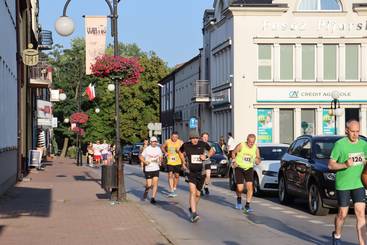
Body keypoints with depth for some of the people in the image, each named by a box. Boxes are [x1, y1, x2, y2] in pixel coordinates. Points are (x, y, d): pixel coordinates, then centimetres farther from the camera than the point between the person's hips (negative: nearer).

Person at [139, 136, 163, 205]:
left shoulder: (158, 149, 7)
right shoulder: (147, 149, -5)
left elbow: (160, 157, 19)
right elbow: (141, 157, 0)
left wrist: (160, 161, -1)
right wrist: (144, 162, -17)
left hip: (156, 169, 3)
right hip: (148, 169, -3)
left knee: (155, 183, -7)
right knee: (149, 185, -2)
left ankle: (153, 198, -2)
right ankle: (146, 191, 31)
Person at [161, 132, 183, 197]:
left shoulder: (180, 142, -5)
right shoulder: (167, 142, -4)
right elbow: (162, 147, 13)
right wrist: (165, 152, -3)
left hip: (177, 162, 1)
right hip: (170, 162, -1)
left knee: (176, 175, 11)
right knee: (170, 175, -11)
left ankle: (174, 189, 31)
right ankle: (171, 191, -13)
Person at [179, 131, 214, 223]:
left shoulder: (202, 144, -5)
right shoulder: (186, 145, -5)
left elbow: (212, 151, 12)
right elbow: (180, 152, 18)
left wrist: (206, 156, -6)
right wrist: (183, 162, 9)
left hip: (201, 173, 2)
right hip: (191, 172, -2)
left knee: (197, 194, 13)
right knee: (192, 192, -19)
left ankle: (192, 208, 39)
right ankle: (194, 214, -25)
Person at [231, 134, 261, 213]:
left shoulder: (256, 149, -3)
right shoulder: (241, 146, -12)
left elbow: (258, 161, 6)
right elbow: (233, 153, 5)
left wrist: (257, 160, -16)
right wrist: (234, 161, -6)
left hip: (249, 169, 2)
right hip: (239, 168, -2)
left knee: (250, 186, -14)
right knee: (240, 188, -6)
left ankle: (247, 206, -8)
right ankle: (239, 199, 28)